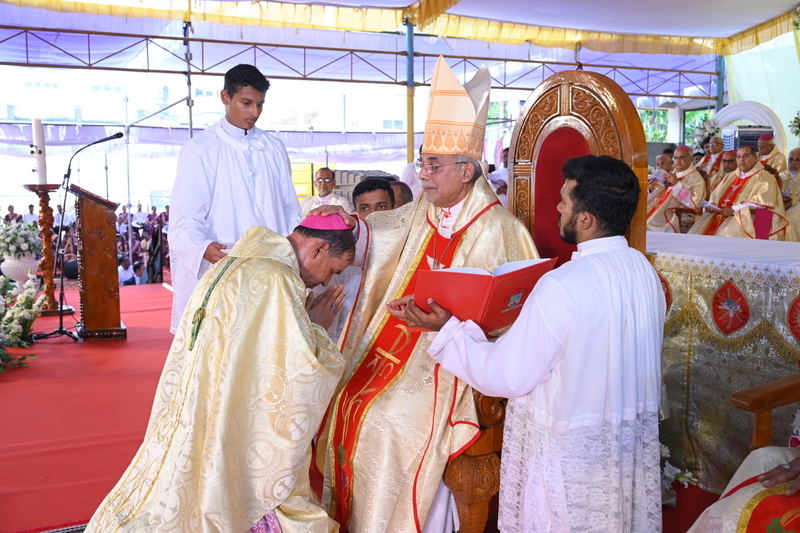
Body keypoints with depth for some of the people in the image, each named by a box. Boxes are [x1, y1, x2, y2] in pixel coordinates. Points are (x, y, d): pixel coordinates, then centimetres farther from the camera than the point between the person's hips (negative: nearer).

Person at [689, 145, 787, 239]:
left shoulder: (764, 178, 3)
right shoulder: (730, 177, 25)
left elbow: (761, 203, -11)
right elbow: (715, 196, 22)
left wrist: (734, 210, -19)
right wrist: (710, 206, -2)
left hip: (745, 221, -6)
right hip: (720, 218, 6)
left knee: (726, 235, -34)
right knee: (697, 233, -16)